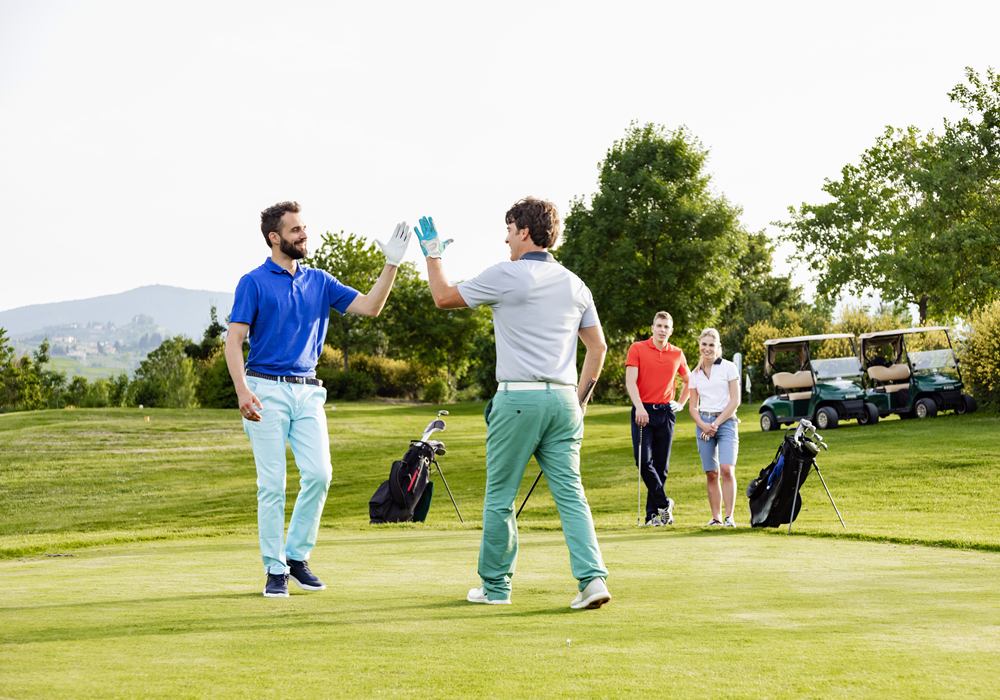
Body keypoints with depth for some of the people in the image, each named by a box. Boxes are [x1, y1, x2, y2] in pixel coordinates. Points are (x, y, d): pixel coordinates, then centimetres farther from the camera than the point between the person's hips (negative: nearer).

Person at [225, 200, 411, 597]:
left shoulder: (319, 281, 12)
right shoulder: (254, 282, -2)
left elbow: (369, 307, 6)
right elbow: (234, 340, -7)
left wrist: (391, 264, -4)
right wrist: (242, 390, -20)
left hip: (308, 390, 4)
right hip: (267, 389, -4)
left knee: (318, 474, -7)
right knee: (272, 484, -3)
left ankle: (297, 556, 11)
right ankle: (275, 569, 6)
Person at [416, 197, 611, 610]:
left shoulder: (506, 276, -5)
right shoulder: (574, 284, 12)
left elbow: (443, 297, 6)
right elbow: (598, 348, 15)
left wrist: (433, 253, 21)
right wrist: (580, 399, 21)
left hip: (518, 398, -5)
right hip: (563, 399, 5)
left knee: (499, 497, 7)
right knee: (570, 494, 2)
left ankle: (495, 585, 15)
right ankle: (592, 577, -13)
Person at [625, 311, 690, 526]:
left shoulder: (677, 354, 10)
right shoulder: (637, 349, 0)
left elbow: (687, 381, 27)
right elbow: (630, 381, -8)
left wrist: (681, 403, 15)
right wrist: (639, 407, -20)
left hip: (666, 412, 3)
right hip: (643, 412, -3)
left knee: (661, 464, 3)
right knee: (643, 460, -14)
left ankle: (653, 514, 8)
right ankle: (664, 503, 1)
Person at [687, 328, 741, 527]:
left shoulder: (728, 368, 0)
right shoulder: (695, 374, 12)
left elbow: (735, 401, -3)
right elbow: (693, 406, 13)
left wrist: (716, 423, -8)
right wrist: (703, 425, -5)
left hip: (726, 421, -4)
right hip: (703, 423, 4)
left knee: (727, 469, -17)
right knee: (711, 473, 2)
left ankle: (729, 516, -15)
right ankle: (716, 516, 7)